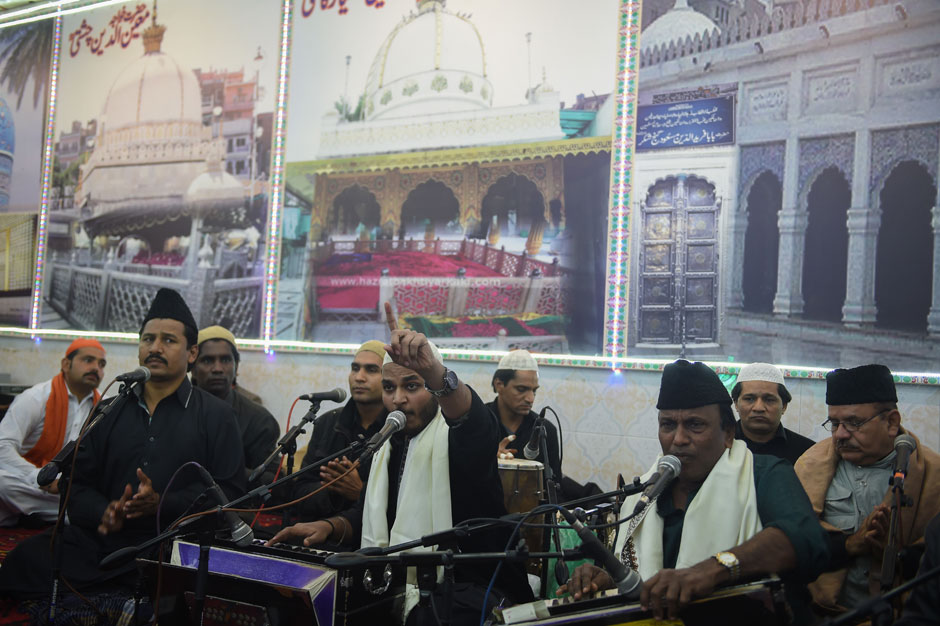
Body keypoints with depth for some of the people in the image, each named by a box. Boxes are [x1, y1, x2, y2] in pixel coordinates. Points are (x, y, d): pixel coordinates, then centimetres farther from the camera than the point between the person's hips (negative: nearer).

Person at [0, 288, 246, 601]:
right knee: (25, 560, -22)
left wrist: (162, 504, -15)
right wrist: (102, 513, -7)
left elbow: (230, 491, -2)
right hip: (96, 539, 4)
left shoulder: (215, 415, 6)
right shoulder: (110, 412, 19)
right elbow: (77, 483, 16)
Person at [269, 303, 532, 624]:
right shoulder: (389, 444, 14)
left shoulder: (457, 433, -10)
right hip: (400, 585, 7)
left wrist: (434, 371, -54)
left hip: (469, 589, -7)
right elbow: (369, 514, 23)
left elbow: (478, 424, -36)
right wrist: (330, 526, 2)